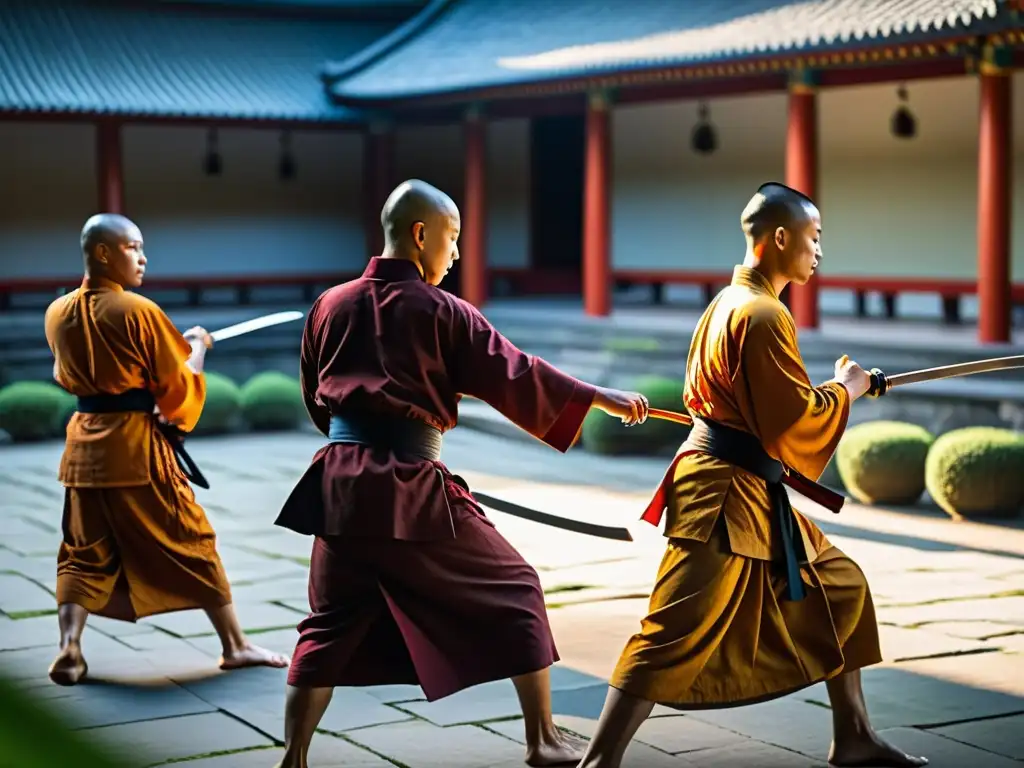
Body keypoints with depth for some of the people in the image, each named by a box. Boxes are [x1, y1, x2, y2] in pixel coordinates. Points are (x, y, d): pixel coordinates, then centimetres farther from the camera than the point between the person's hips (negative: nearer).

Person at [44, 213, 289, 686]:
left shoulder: (57, 314, 5)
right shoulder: (138, 311, -14)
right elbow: (179, 386, -9)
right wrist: (197, 348, 10)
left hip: (83, 444, 5)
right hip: (136, 445, -5)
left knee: (84, 552, 12)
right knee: (193, 542, 6)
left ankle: (69, 650, -3)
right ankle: (235, 646, 15)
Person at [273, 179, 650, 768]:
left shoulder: (331, 306, 10)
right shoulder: (440, 311, -4)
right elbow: (513, 375, -4)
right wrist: (602, 399, 3)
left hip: (341, 486, 5)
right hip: (414, 489, -5)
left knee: (330, 626, 16)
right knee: (514, 591, 11)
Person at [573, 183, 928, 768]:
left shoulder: (731, 301, 13)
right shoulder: (763, 315, -18)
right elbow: (798, 420, -20)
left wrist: (834, 387, 12)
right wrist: (846, 389, -3)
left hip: (751, 492, 11)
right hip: (727, 493, -11)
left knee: (839, 588, 17)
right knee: (678, 634, -11)